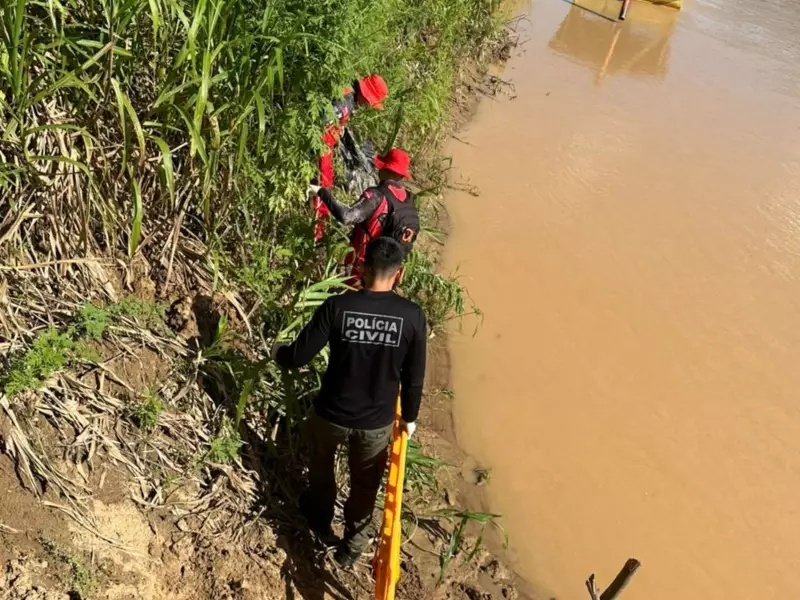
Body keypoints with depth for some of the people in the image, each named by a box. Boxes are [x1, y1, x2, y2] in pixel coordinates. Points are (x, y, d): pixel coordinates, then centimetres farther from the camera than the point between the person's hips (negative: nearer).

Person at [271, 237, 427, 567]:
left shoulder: (337, 306, -18)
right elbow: (414, 378, -6)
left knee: (321, 463, 32)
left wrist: (277, 353, 12)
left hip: (332, 413, 0)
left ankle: (321, 518, 55)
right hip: (377, 422, 0)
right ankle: (353, 544, 43)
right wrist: (409, 417, 11)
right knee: (364, 485, 25)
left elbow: (299, 356, -11)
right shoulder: (412, 316, -15)